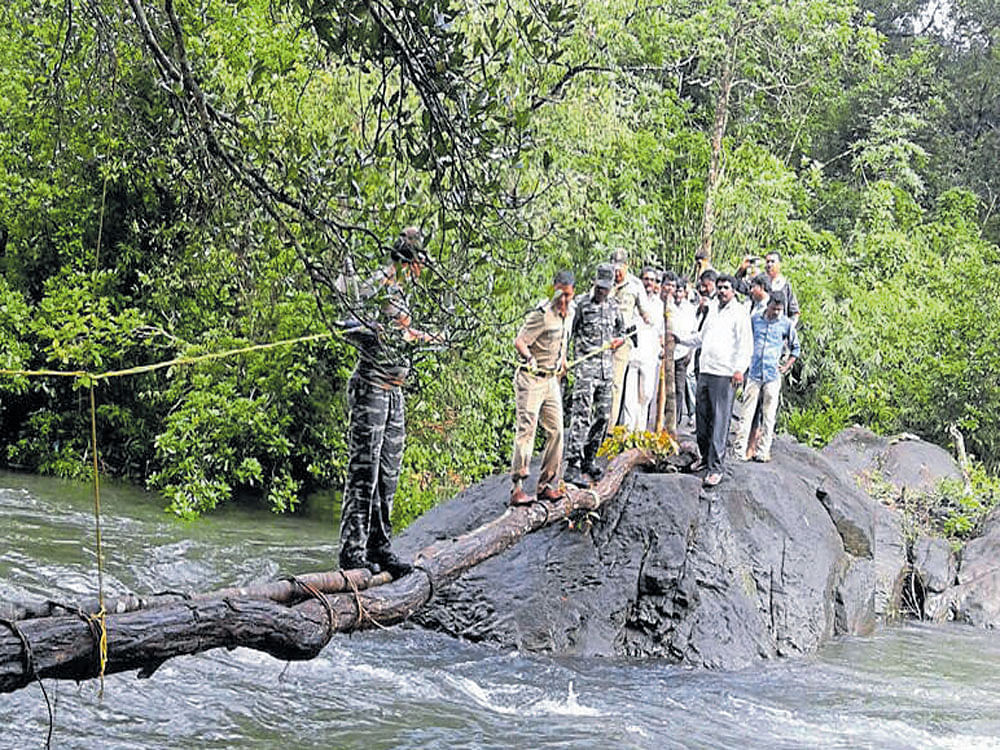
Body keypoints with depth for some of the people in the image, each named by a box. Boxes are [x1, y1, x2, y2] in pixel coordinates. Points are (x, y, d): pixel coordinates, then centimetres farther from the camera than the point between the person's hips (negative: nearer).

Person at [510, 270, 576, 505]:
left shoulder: (569, 313, 7)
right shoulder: (542, 315, -19)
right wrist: (529, 358, -39)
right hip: (530, 379, -8)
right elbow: (519, 342, -25)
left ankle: (547, 484, 12)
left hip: (551, 379, 8)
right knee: (526, 430, -13)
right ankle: (517, 487, -14)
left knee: (555, 431, 4)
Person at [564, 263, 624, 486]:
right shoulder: (582, 304, -4)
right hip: (586, 366, -7)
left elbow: (621, 332, 26)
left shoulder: (613, 307, 13)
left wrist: (618, 340, 3)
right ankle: (573, 466, -17)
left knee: (603, 416, 10)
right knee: (581, 416, -14)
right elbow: (568, 332, -3)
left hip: (606, 367, 7)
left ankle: (588, 460, 23)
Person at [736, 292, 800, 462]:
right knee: (747, 412, -3)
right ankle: (741, 449, -1)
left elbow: (795, 348, 17)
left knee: (768, 415, 2)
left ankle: (763, 451, 7)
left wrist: (786, 367, 7)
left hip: (773, 376, 0)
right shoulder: (754, 320, 6)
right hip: (753, 373, 0)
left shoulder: (787, 324, 5)